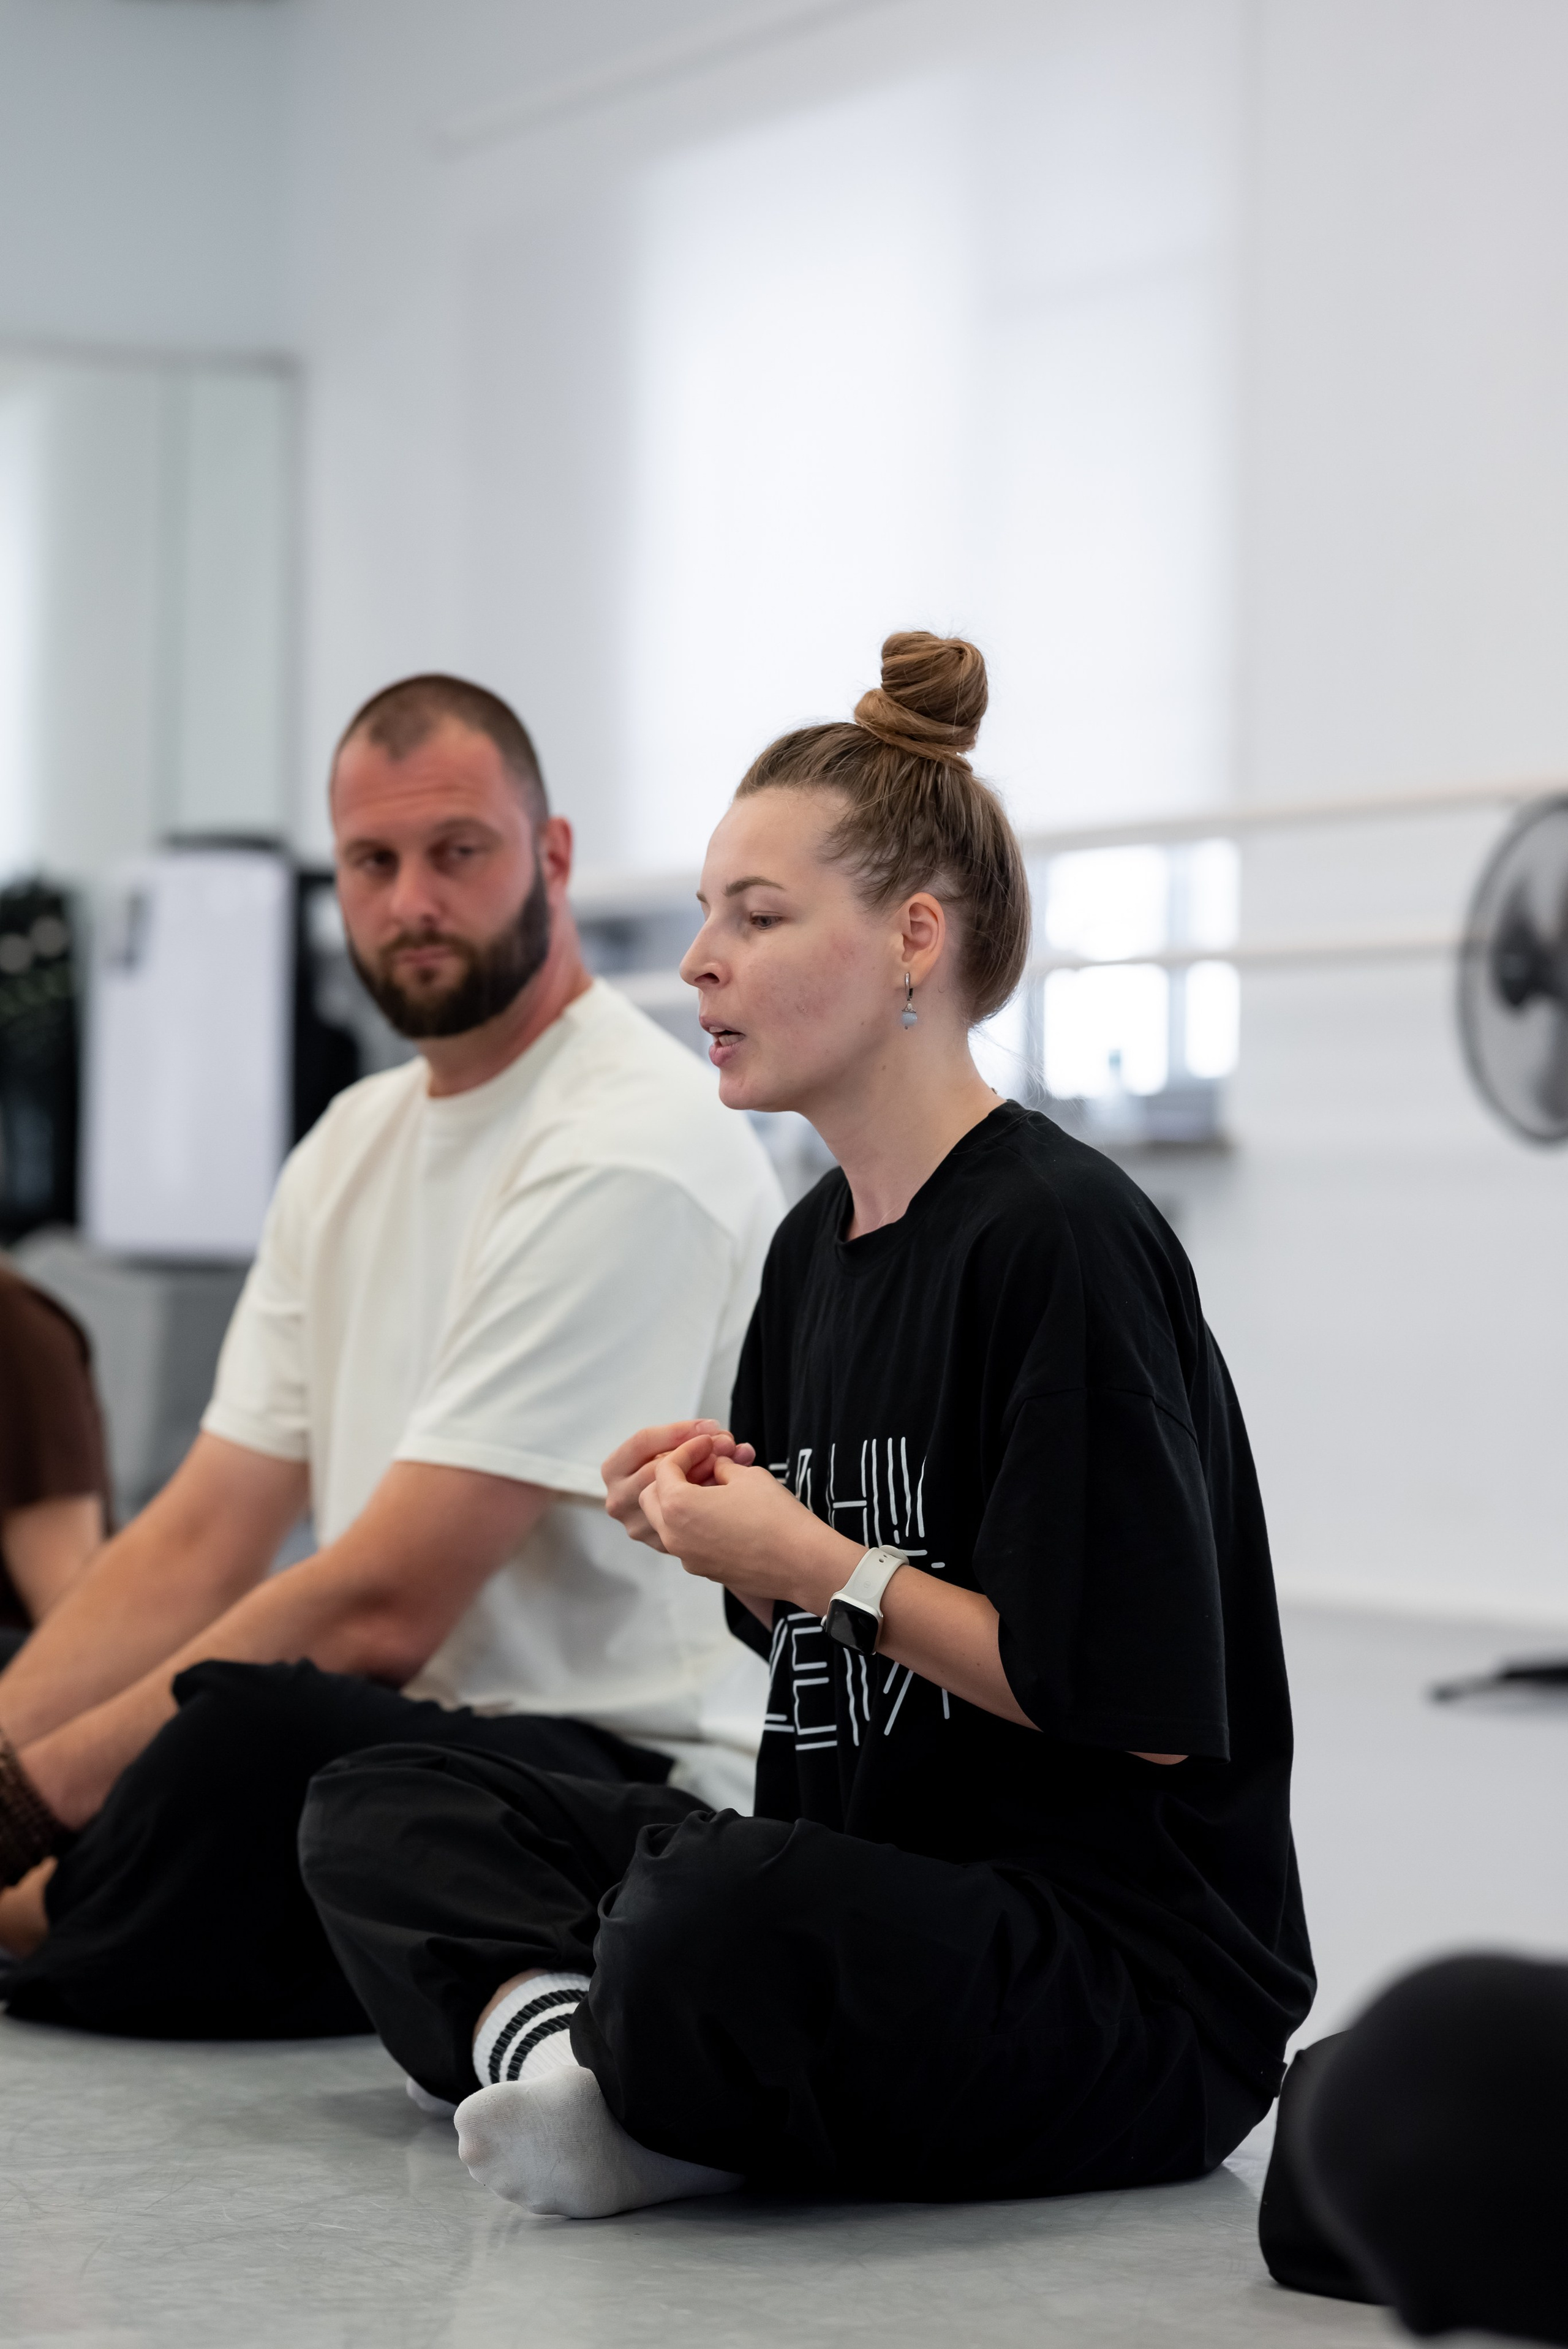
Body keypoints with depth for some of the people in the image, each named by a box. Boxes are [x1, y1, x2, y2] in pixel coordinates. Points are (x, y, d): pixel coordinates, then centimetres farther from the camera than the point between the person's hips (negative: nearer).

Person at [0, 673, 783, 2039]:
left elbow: (379, 1610, -20)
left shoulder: (631, 1150, -15)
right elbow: (197, 1545, 10)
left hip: (635, 1775, -7)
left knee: (255, 1736, -36)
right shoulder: (357, 1144, 15)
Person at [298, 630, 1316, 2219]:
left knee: (720, 1917, -39)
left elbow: (1143, 1712, -19)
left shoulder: (1056, 1239, -15)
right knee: (376, 1811, 5)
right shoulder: (815, 1247, 13)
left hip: (1135, 1970, -10)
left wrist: (830, 1568, -14)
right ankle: (561, 2035, -21)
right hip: (868, 1881, 10)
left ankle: (660, 2106, -8)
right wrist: (723, 1528, 0)